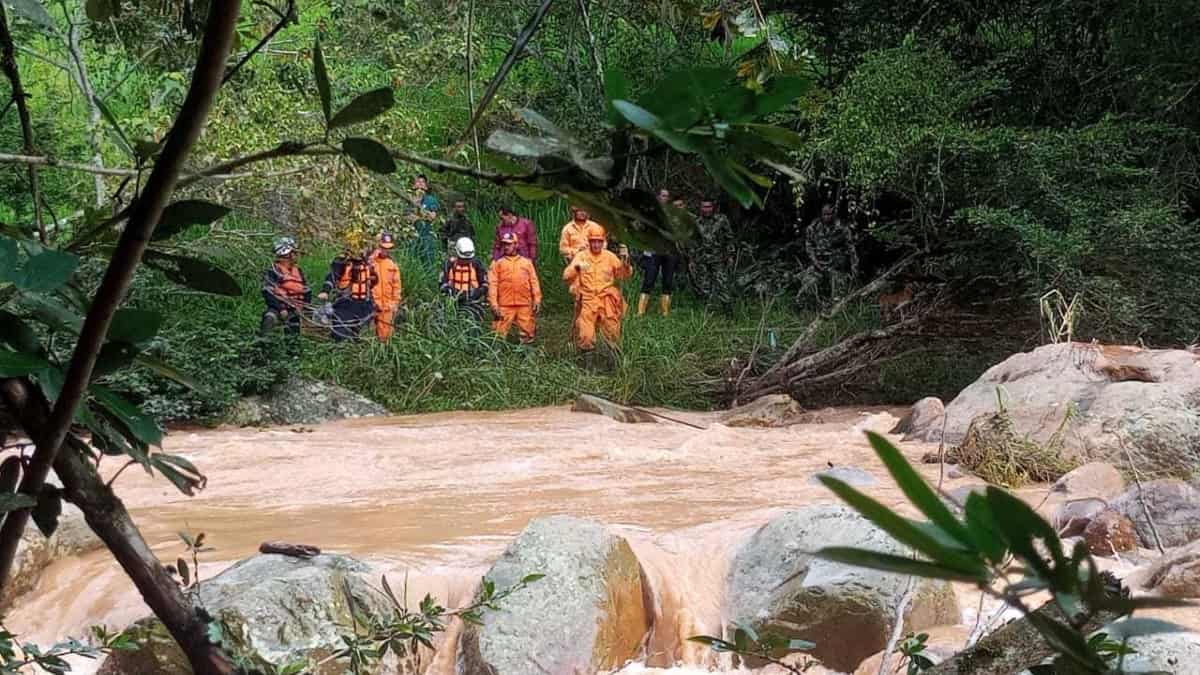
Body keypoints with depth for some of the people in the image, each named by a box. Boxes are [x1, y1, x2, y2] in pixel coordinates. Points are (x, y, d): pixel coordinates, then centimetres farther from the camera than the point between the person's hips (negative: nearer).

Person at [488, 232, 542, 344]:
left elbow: (534, 282, 10)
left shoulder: (526, 262, 15)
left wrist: (537, 300, 0)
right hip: (504, 306, -1)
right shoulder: (498, 263, 9)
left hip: (525, 305, 1)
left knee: (527, 334, 2)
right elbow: (492, 284, 2)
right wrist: (494, 304, -8)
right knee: (499, 334, -7)